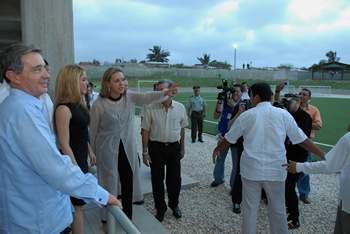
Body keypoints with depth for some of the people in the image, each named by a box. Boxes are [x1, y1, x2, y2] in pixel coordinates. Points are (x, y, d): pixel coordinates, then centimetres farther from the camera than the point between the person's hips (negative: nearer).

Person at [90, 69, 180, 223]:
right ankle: (107, 219, 33)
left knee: (128, 183, 10)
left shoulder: (129, 97, -6)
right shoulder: (98, 104, -12)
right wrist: (94, 153, 7)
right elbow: (93, 131, -2)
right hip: (107, 149, -3)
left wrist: (165, 93, -45)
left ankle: (127, 217, 33)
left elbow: (146, 97, -26)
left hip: (128, 148, 3)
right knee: (109, 184, 8)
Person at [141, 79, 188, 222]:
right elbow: (146, 131, -4)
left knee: (175, 179, 10)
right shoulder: (151, 109, -8)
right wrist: (145, 152, -5)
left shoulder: (180, 108, -2)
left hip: (174, 147, 1)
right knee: (157, 180, 9)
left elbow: (182, 129, 8)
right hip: (156, 147, -1)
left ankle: (174, 205, 36)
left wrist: (182, 148, 11)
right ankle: (160, 209, 30)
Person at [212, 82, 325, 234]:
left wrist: (217, 149, 24)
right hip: (276, 170, 1)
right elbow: (302, 140, 0)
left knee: (250, 209, 12)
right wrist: (325, 156, 11)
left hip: (251, 170, -1)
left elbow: (229, 139, 5)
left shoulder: (246, 116, -4)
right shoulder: (283, 115, -3)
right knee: (278, 210, 16)